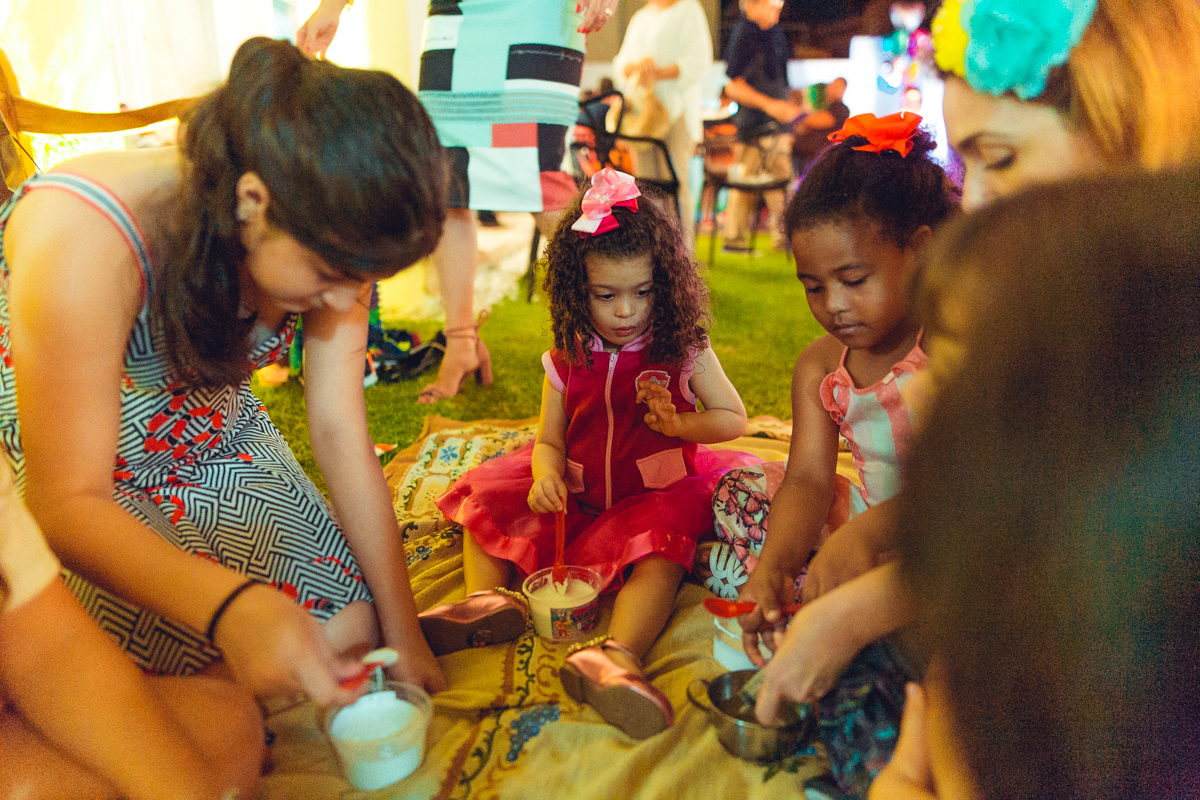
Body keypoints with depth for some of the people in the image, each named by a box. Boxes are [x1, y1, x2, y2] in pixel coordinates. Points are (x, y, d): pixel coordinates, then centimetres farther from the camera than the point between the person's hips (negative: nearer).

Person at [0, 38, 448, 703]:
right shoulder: (80, 240, -35)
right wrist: (229, 605, -50)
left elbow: (340, 434, -15)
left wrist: (402, 634, -13)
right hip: (60, 469, -4)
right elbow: (66, 504, -31)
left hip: (215, 446, 5)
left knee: (348, 629, -9)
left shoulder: (328, 237, -19)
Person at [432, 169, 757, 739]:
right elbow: (550, 440, 7)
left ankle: (620, 653, -54)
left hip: (655, 496, -3)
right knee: (489, 499, -10)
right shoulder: (567, 362, 1)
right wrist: (548, 476, -18)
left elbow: (734, 418, 5)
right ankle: (483, 603, -25)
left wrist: (680, 424, -16)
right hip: (577, 495, 4)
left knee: (661, 546, -35)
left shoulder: (684, 351, -3)